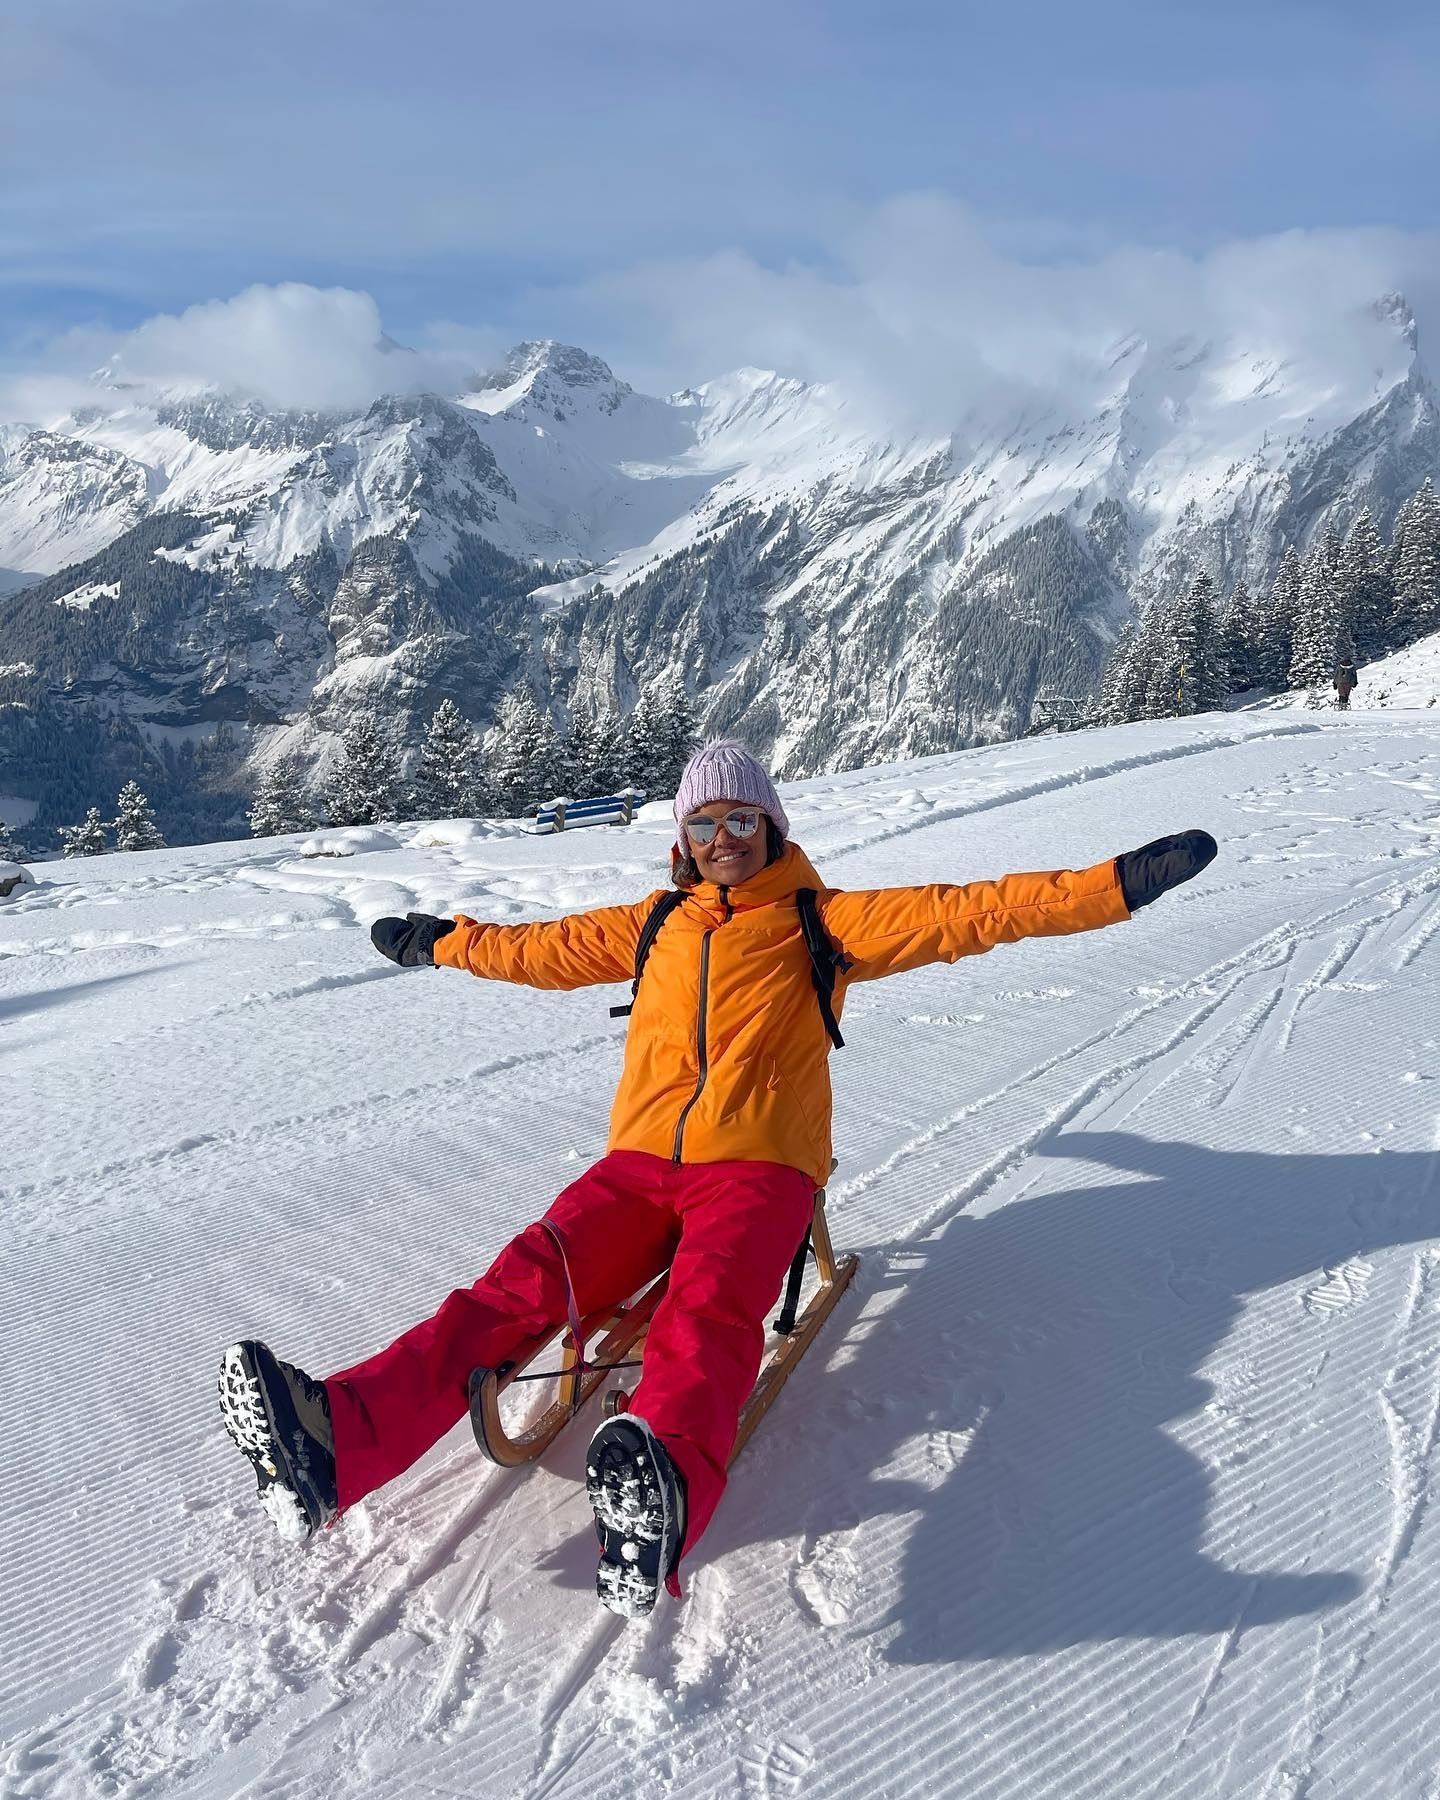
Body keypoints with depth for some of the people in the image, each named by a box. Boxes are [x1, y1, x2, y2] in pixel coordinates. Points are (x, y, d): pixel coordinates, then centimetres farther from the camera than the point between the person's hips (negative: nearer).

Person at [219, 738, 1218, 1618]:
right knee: (526, 1282, -24)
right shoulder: (656, 924, 21)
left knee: (708, 1315, -34)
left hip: (759, 1166, -3)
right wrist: (442, 942, 44)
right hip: (640, 1163, 3)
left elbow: (959, 914, 1)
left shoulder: (820, 922, 10)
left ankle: (665, 1497, -63)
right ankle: (333, 1446, -43)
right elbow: (546, 949, 35)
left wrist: (1119, 883, -7)